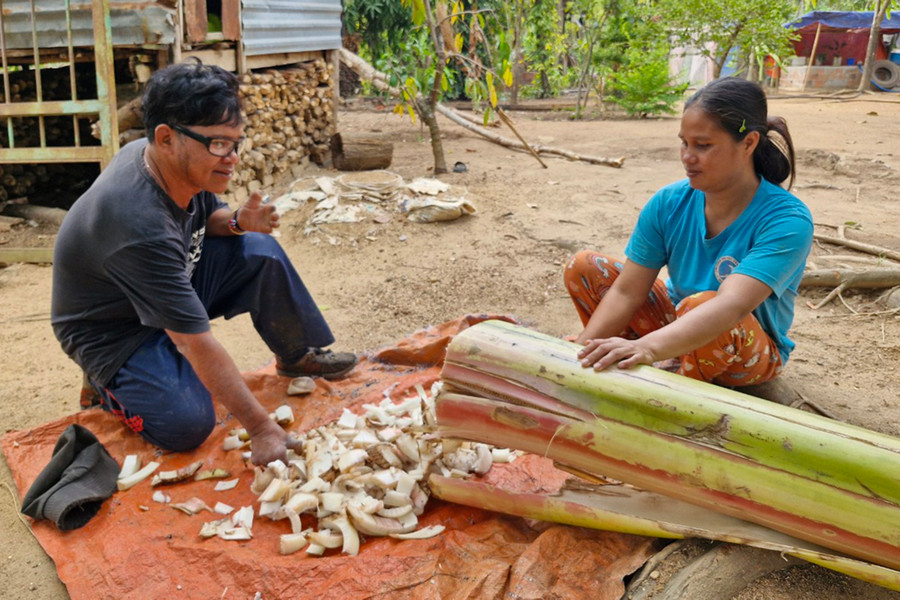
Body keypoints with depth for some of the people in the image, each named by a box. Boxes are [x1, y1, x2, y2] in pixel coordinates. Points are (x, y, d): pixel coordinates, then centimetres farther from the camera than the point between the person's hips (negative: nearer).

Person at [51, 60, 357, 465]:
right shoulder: (139, 224, -39)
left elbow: (207, 215, 8)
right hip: (115, 332, -7)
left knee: (260, 251, -11)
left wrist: (238, 221, -18)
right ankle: (111, 384, 6)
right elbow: (194, 342, -37)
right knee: (187, 425, -24)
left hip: (173, 282, 7)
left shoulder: (186, 163, -15)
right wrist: (261, 428, -35)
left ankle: (298, 356, 9)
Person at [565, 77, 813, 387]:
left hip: (752, 351, -4)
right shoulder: (668, 204, -13)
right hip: (676, 326, 5)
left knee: (702, 304, -40)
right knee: (583, 266, -9)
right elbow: (626, 292, -14)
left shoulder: (787, 220, -27)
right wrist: (580, 354, -26)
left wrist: (647, 346, -59)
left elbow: (732, 305, -43)